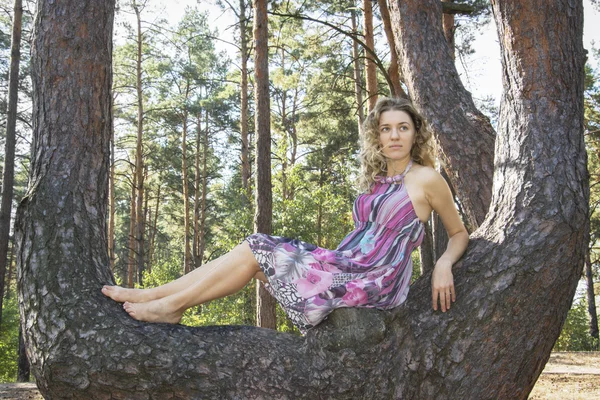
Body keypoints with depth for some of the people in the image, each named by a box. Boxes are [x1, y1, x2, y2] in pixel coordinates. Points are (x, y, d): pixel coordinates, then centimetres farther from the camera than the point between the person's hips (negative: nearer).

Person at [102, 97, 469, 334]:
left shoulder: (427, 179, -3)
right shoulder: (377, 182, 17)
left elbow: (460, 234, 4)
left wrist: (443, 266, -14)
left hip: (373, 284, -7)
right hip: (345, 264, 7)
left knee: (258, 251, -13)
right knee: (258, 247, -6)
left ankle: (170, 304, -6)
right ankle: (156, 296, -5)